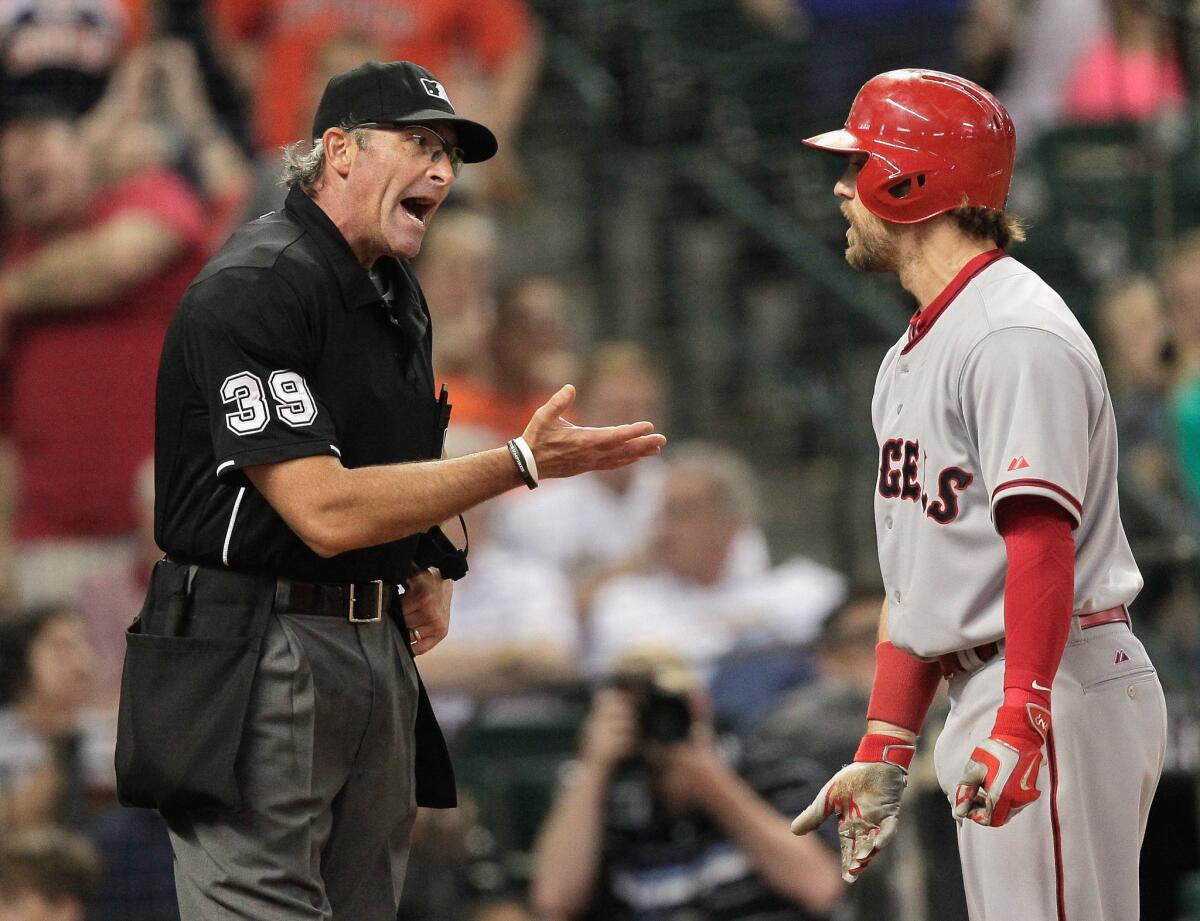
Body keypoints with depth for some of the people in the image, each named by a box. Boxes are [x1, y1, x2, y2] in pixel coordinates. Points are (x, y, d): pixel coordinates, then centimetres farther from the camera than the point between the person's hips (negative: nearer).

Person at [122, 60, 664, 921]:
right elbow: (324, 510, -23)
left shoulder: (397, 294, 15)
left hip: (382, 651, 9)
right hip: (258, 655, -9)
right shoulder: (255, 290, -15)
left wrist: (425, 572, 11)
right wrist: (523, 463, -23)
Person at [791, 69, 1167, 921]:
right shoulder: (914, 352, 19)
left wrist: (1021, 723, -33)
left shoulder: (1015, 334, -14)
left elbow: (1041, 539, -24)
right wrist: (885, 750, 19)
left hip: (1064, 684, -10)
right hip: (981, 693, 10)